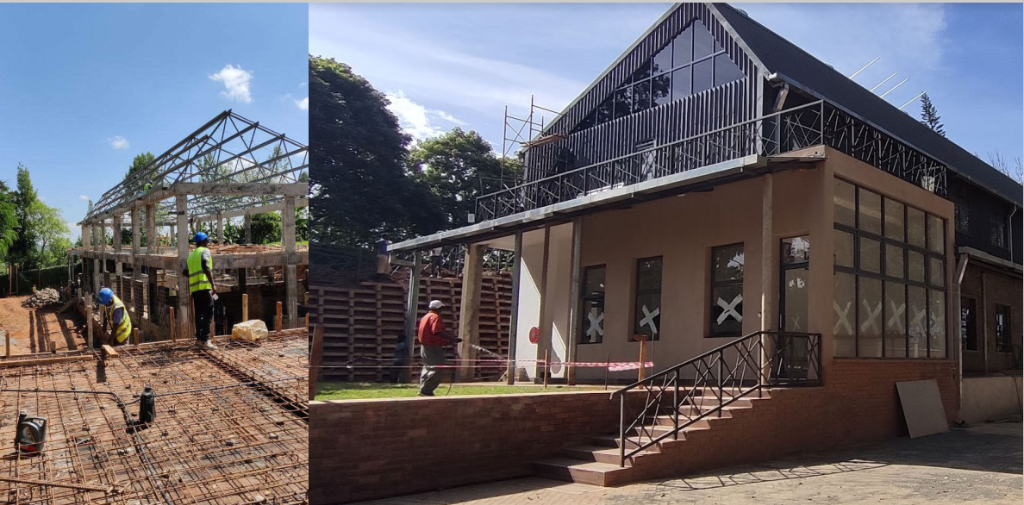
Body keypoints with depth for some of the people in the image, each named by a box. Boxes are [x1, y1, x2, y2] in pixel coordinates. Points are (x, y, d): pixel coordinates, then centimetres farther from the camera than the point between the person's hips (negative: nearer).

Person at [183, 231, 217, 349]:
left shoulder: (191, 254, 20)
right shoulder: (204, 251, -3)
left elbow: (186, 272, 20)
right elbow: (206, 267, -19)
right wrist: (213, 285, -20)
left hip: (194, 288, 8)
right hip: (204, 287, -8)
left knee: (199, 314, 14)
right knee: (208, 314, -6)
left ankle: (199, 338, 16)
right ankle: (205, 340, -11)